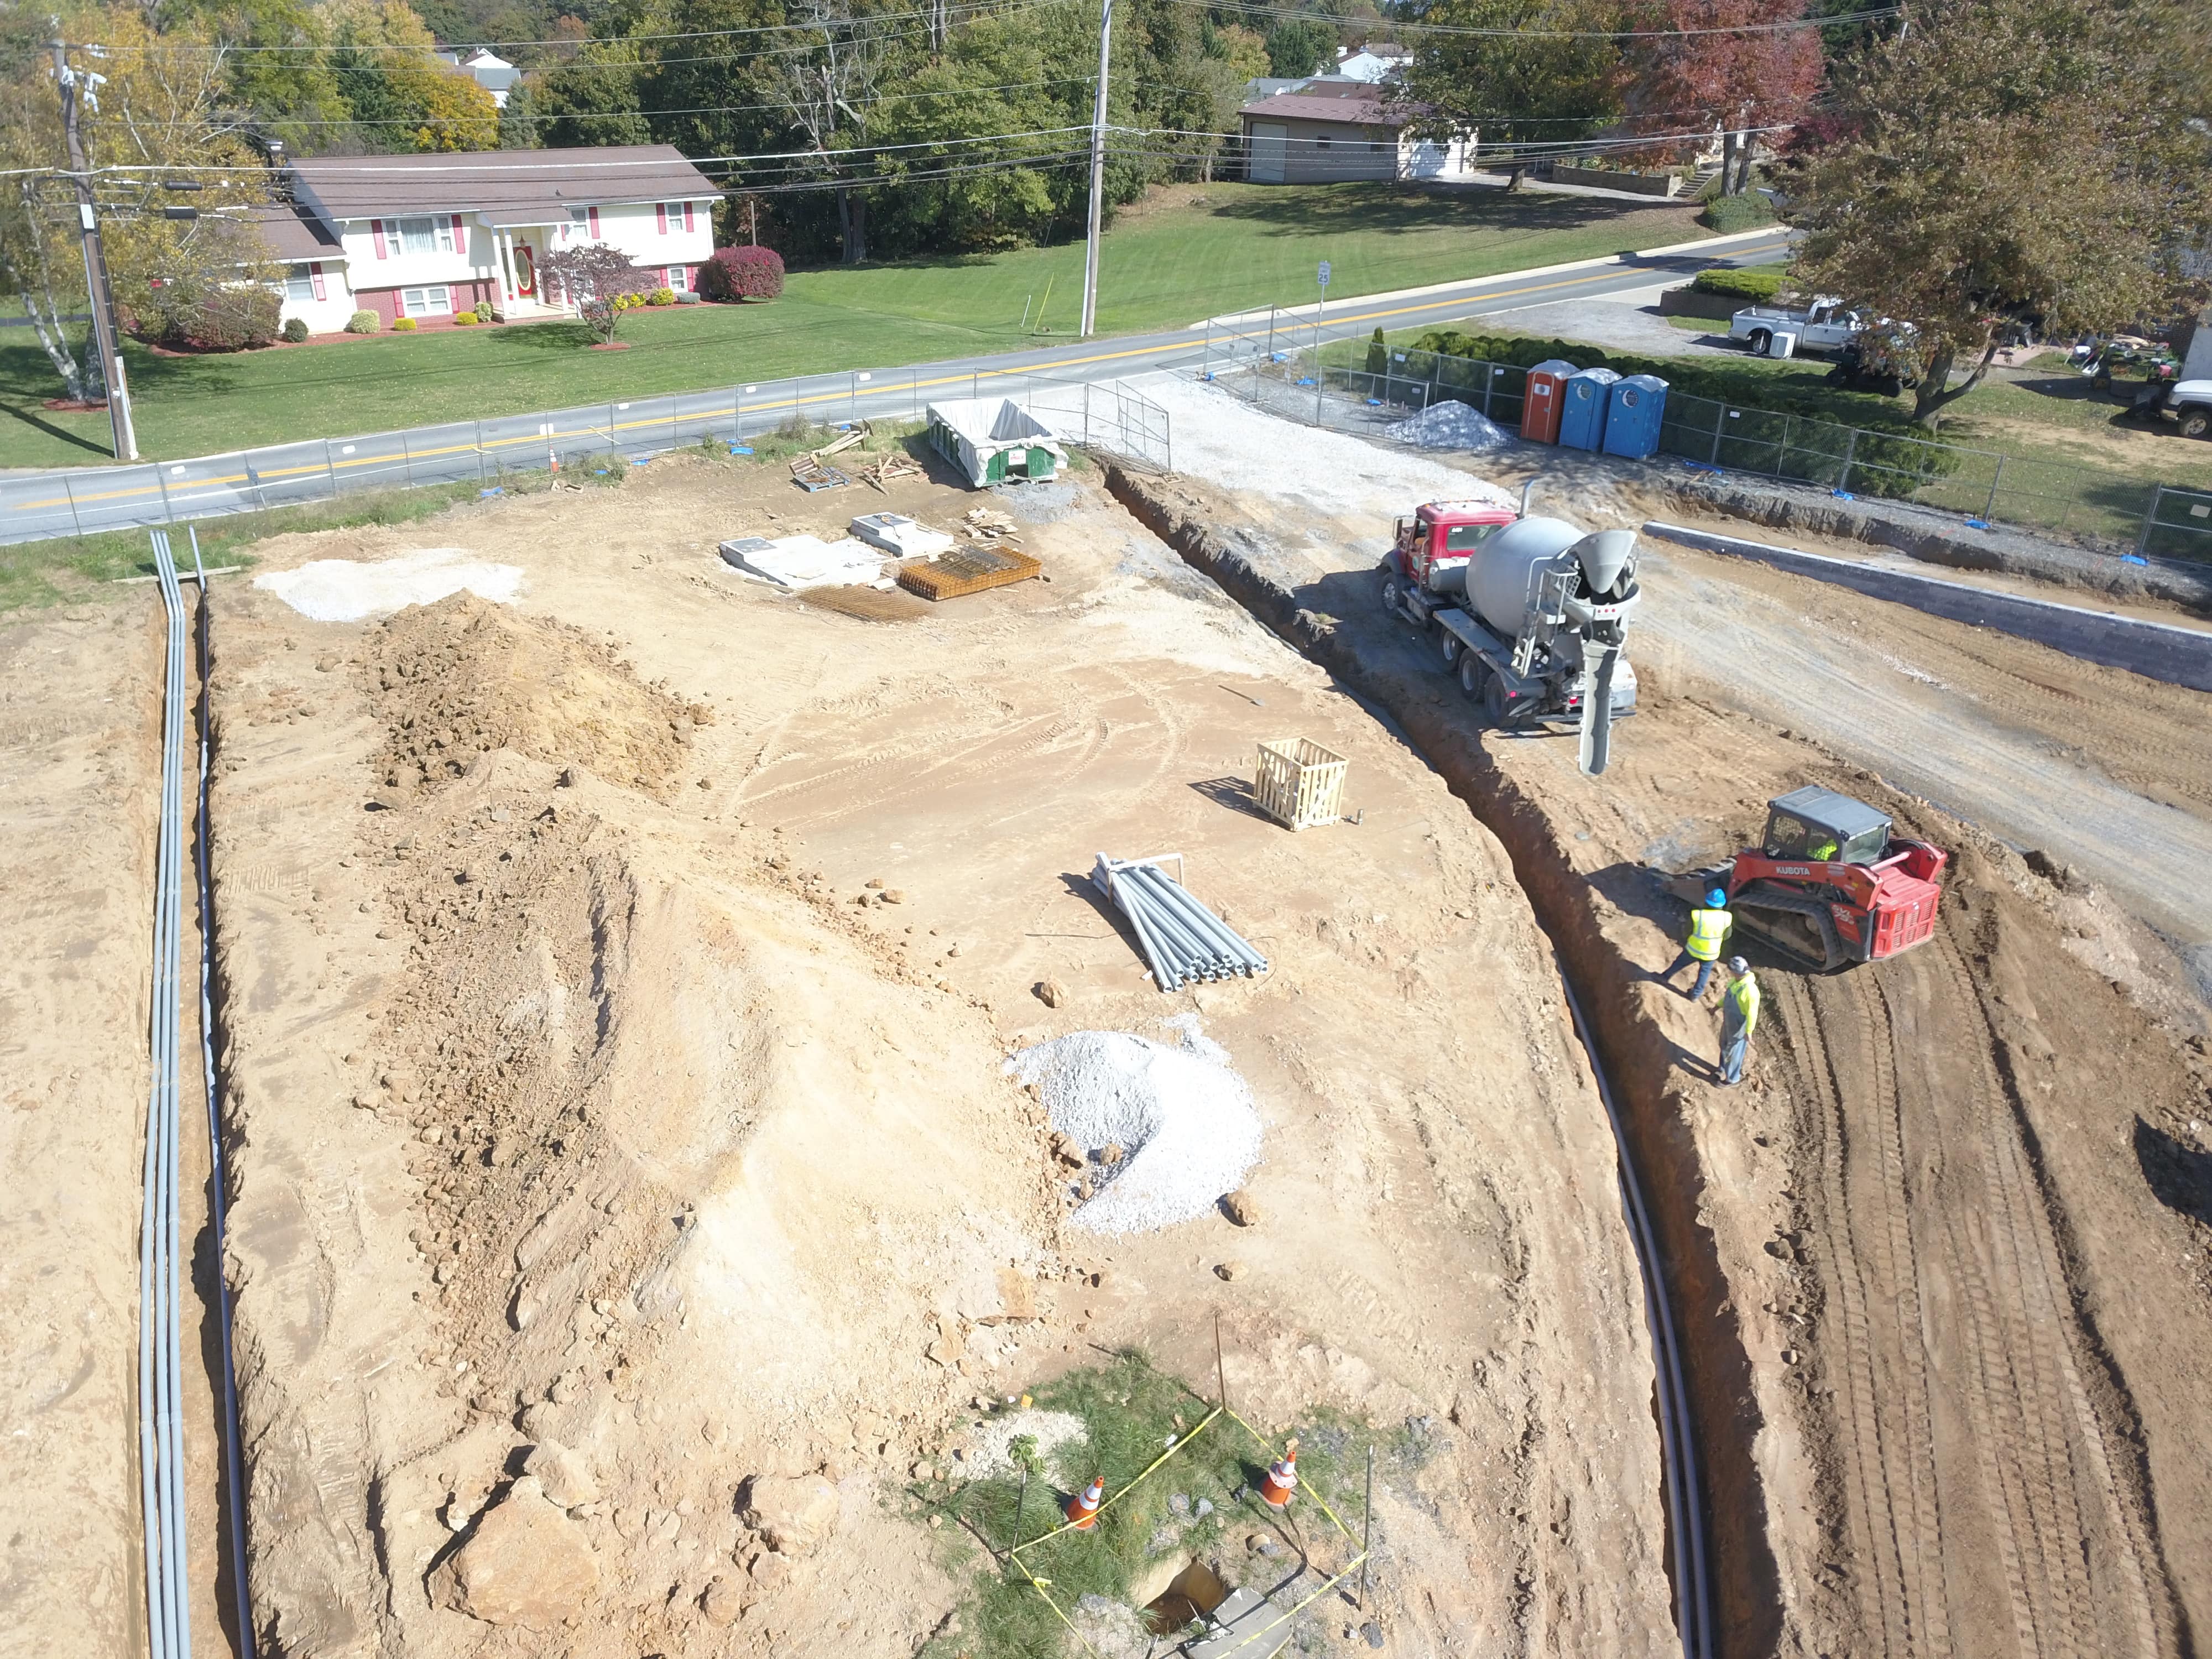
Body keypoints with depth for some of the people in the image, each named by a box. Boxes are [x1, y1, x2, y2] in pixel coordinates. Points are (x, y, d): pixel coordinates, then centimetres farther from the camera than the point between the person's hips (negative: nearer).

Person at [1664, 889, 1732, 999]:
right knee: (1705, 971, 25)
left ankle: (1666, 977, 46)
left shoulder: (1696, 915, -27)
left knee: (1680, 962, 26)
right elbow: (1727, 936, -4)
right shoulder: (1727, 918, -21)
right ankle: (1696, 994, 37)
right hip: (1711, 953, 1)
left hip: (1693, 949, -1)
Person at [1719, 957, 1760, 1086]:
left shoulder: (1750, 990, -36)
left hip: (1739, 1026, -8)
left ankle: (1732, 1079, 33)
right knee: (1725, 1046, 26)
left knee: (1734, 1052, 12)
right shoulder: (1735, 980, -10)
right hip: (1729, 1021, 8)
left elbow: (1752, 1013, -28)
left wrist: (1749, 1032, -22)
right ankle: (1724, 1070, 50)